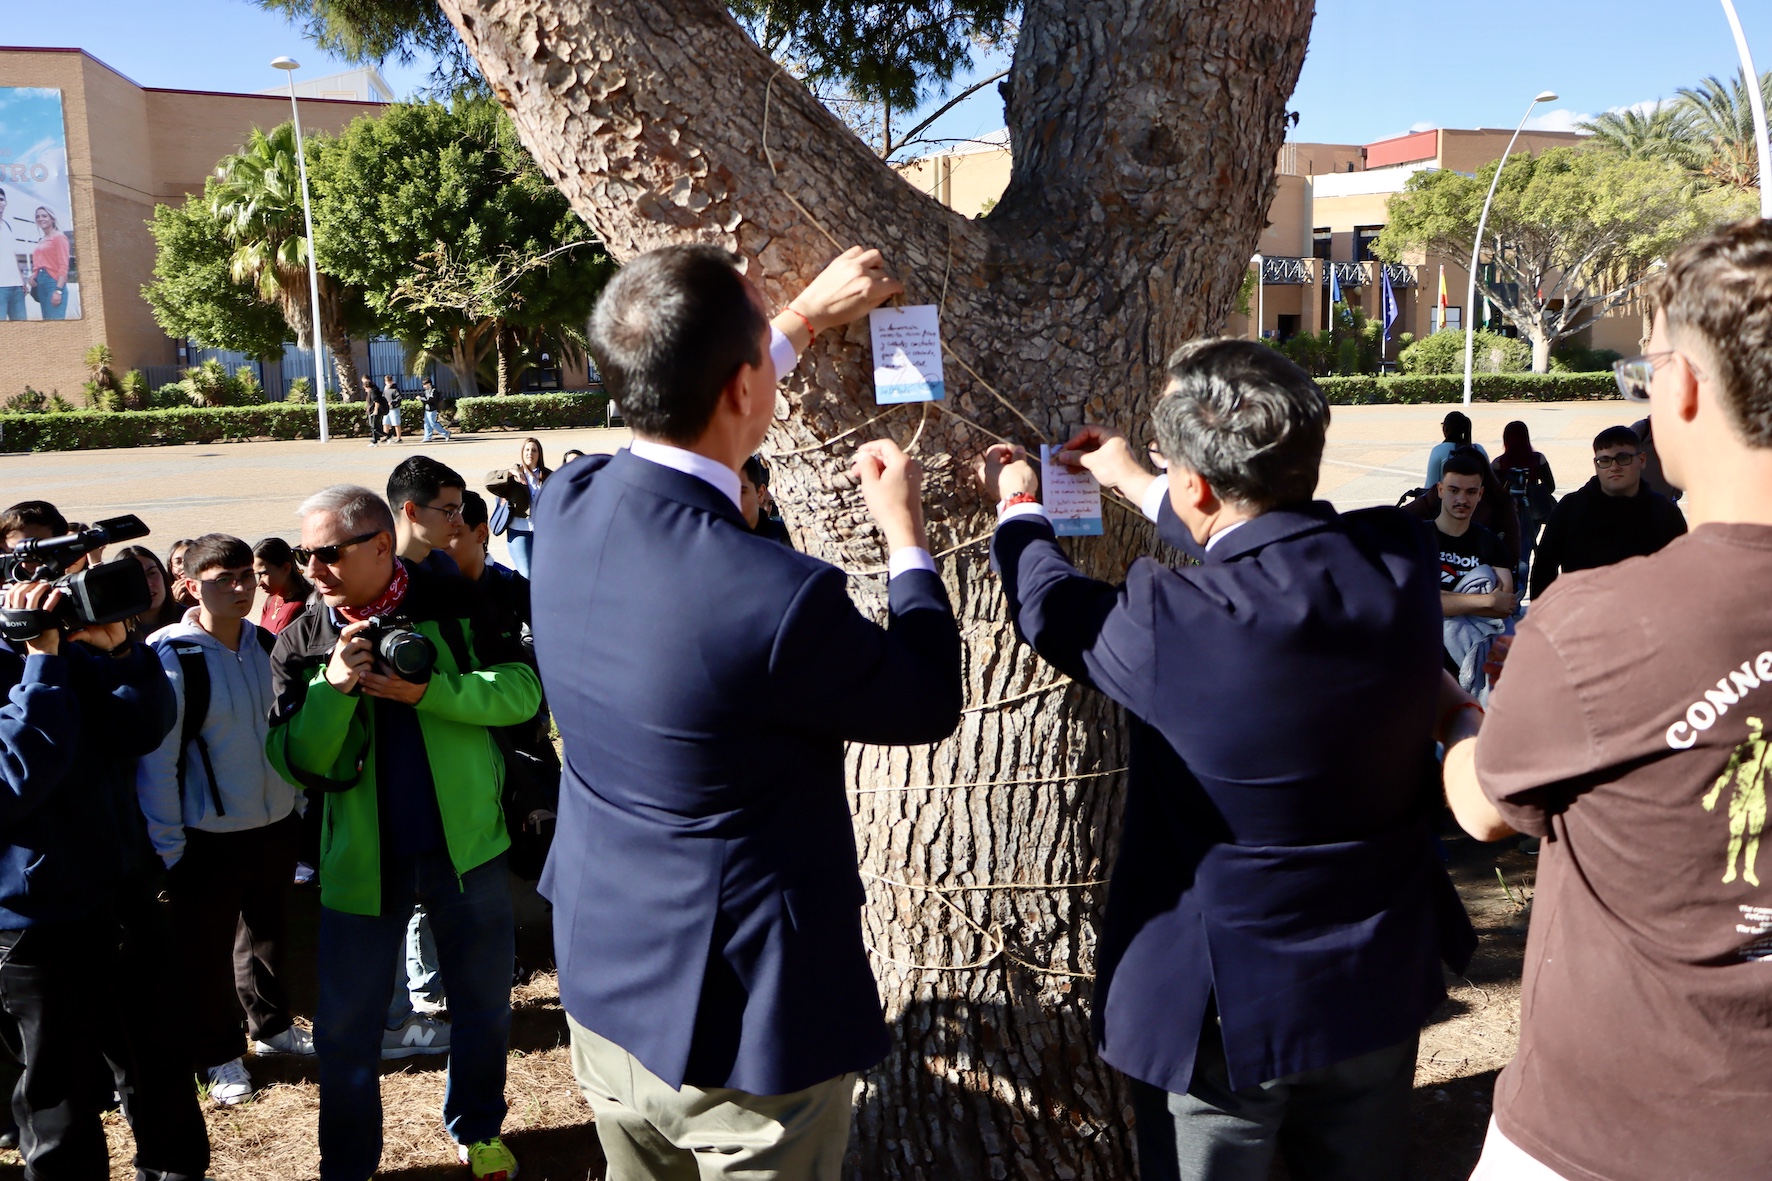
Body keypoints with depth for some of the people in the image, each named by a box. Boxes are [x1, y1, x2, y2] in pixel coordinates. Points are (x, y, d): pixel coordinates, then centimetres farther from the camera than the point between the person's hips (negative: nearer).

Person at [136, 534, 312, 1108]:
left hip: (275, 824, 5)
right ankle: (220, 1055, 28)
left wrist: (298, 803, 12)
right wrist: (165, 850, -14)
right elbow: (155, 761, -16)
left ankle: (271, 1023, 42)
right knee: (206, 953, 9)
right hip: (207, 839, -5)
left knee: (268, 933, 22)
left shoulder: (266, 645, -1)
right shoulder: (170, 659, -18)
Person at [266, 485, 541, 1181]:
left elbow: (523, 688, -11)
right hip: (361, 858, 0)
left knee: (483, 1005, 15)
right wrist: (333, 689, -21)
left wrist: (427, 691, -23)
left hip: (466, 845, 0)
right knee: (345, 1026, 8)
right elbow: (293, 761, -5)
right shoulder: (300, 643, -1)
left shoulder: (452, 606, -4)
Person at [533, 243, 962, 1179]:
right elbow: (930, 705, -12)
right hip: (744, 1018, -7)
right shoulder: (778, 598, -31)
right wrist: (906, 534, 0)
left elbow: (678, 403, 13)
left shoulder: (567, 504, -10)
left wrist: (803, 317, 20)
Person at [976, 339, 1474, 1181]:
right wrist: (1136, 485, 21)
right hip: (1382, 988, 5)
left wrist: (1017, 507, 13)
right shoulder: (1399, 559, -11)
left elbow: (1052, 608, -7)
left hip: (1224, 1015, -5)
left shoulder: (1171, 617, -28)